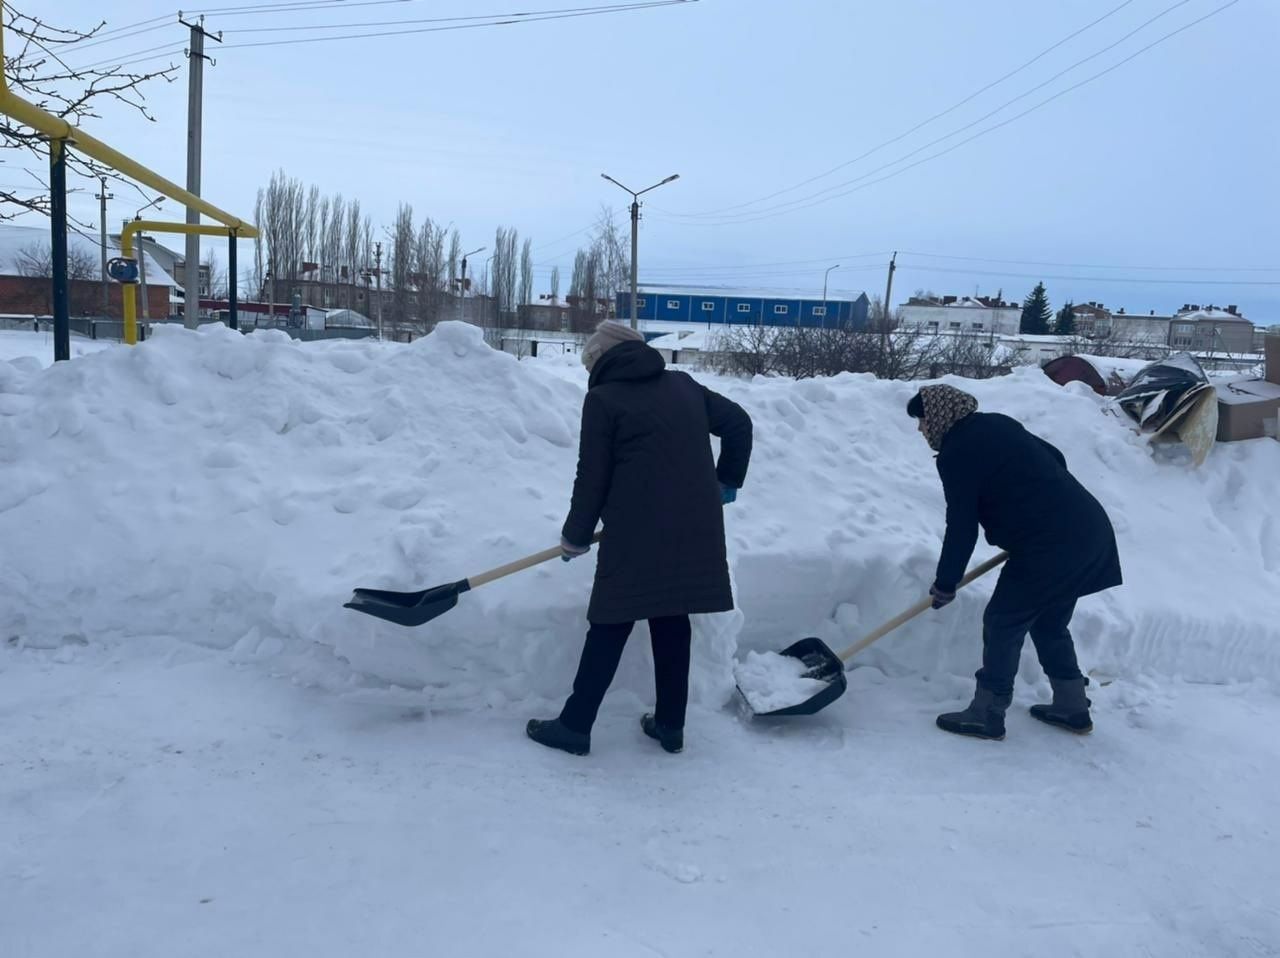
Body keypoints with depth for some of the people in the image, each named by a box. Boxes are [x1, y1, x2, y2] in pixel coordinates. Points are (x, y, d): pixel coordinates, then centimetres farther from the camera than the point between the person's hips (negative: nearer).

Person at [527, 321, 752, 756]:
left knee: (609, 630, 4)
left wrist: (575, 536, 8)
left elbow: (592, 478, -4)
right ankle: (670, 725, 22)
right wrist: (726, 481, 27)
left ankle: (575, 726, 12)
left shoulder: (603, 399, -3)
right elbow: (738, 422, 19)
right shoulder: (684, 384, 14)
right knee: (673, 626, 15)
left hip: (638, 535, -5)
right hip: (693, 531, 5)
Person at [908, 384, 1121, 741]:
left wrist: (945, 583, 0)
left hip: (1050, 545, -9)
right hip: (1090, 527, 9)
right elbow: (1055, 458, 22)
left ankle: (987, 714, 8)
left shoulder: (956, 453, -11)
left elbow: (961, 527, -10)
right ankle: (1072, 707, 29)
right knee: (1050, 623, 21)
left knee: (1003, 623, 1)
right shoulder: (998, 423, 15)